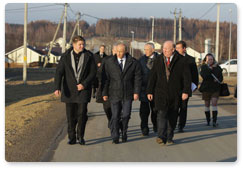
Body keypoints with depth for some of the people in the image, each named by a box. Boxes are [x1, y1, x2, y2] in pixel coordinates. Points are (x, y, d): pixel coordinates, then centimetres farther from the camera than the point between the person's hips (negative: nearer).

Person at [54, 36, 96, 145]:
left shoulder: (88, 56, -1)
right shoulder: (66, 56, -2)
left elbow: (93, 72, -1)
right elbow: (59, 72, -7)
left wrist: (84, 84, -13)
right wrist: (57, 88, -19)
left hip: (83, 88, -1)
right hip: (69, 90, 1)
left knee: (82, 114, -7)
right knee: (71, 115, 4)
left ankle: (80, 136, 11)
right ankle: (72, 138, 15)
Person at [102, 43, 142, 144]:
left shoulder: (133, 62, 1)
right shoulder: (109, 62, 3)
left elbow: (137, 78, 2)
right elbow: (106, 78, 4)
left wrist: (136, 92, -5)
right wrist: (105, 93, 1)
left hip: (128, 94, 0)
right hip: (114, 94, 0)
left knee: (126, 115, 1)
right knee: (115, 116, -2)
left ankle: (124, 132, 24)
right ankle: (115, 137, 5)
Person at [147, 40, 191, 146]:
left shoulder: (181, 61, 0)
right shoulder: (158, 61, 7)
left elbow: (187, 77, -2)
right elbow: (152, 77, 9)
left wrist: (186, 91, -11)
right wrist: (149, 92, 5)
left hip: (175, 94, 0)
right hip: (161, 93, 0)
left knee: (172, 117, 6)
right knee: (161, 113, -14)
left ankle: (169, 138, 17)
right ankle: (161, 137, -19)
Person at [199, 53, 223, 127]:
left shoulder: (217, 67, 3)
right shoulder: (203, 67, -1)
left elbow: (221, 77, 8)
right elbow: (204, 76, -17)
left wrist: (218, 80, -13)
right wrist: (210, 69, -22)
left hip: (215, 88, 0)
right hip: (206, 88, 0)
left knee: (214, 104, -11)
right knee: (207, 105, 8)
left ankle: (214, 121, -14)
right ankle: (208, 120, 21)